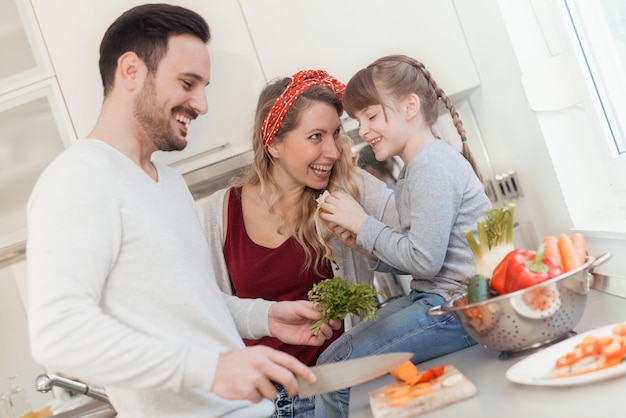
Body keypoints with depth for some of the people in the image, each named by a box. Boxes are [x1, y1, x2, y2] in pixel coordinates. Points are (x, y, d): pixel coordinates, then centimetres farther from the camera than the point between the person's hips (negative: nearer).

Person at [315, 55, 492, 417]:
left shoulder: (432, 167, -17)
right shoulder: (416, 169, 14)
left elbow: (425, 261, -22)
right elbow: (414, 257, 12)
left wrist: (363, 224, -13)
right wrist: (365, 244, -2)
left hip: (456, 306, -10)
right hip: (435, 297, 10)